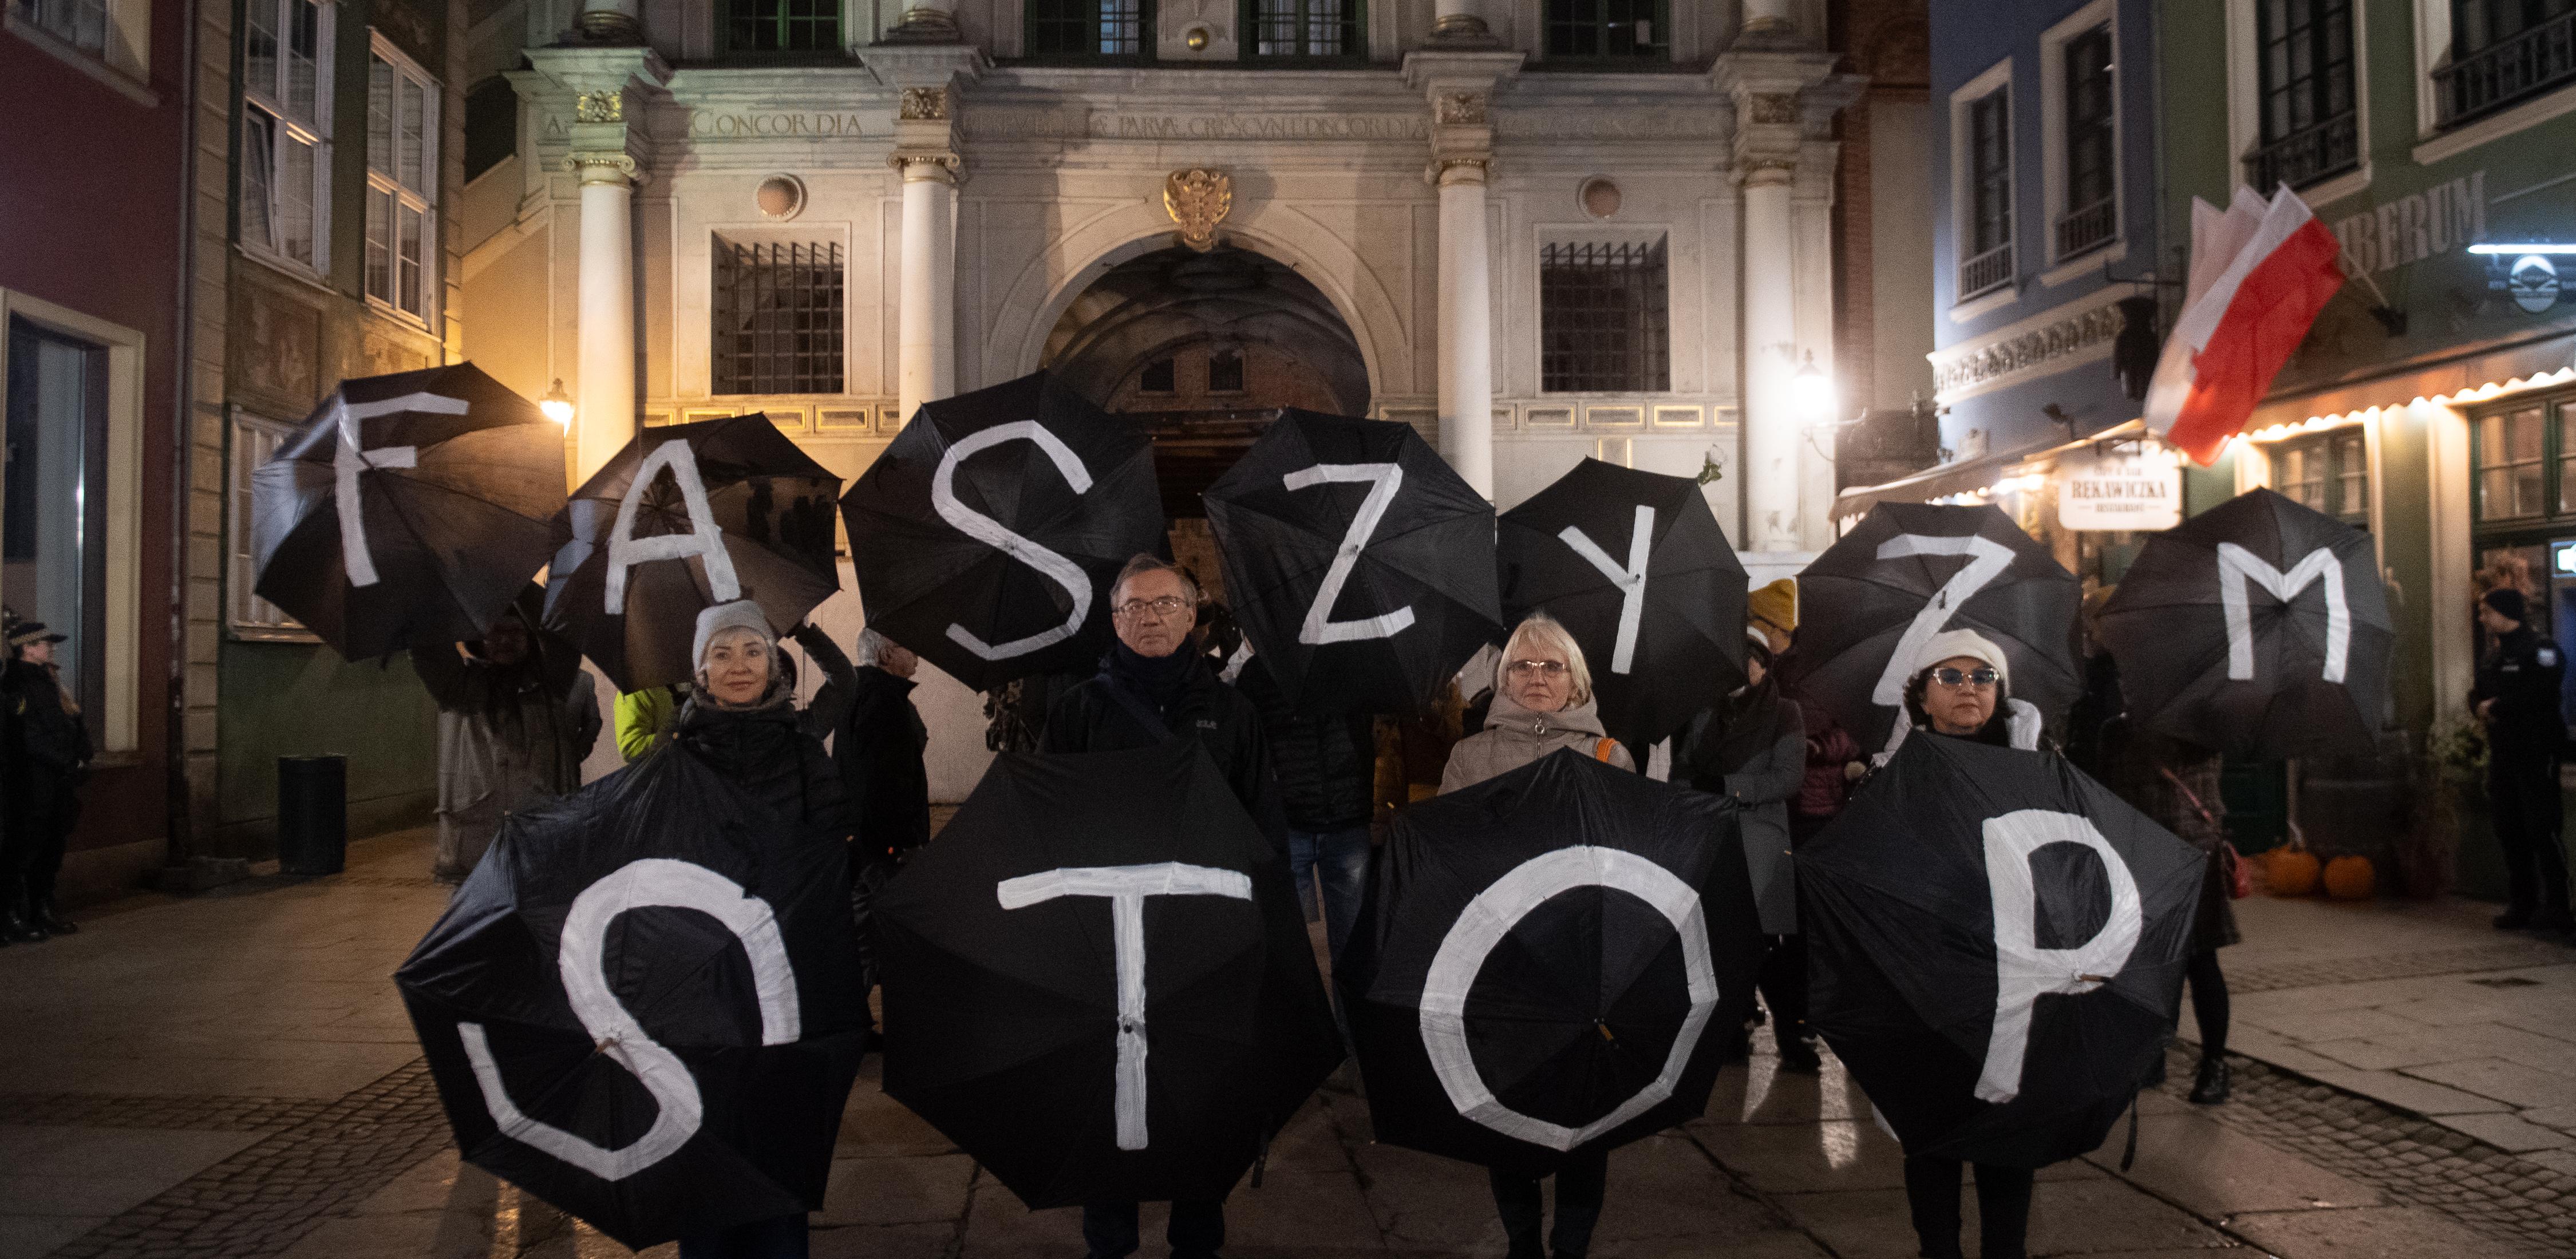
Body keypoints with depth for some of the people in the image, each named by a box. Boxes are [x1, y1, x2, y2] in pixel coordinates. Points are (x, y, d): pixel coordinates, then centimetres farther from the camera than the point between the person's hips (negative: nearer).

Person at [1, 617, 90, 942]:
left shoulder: (49, 680, 17)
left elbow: (77, 725, 14)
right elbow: (32, 738, -18)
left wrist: (81, 760, 0)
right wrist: (70, 764, -15)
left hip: (62, 779, 9)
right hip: (32, 780, -9)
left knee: (53, 846, 14)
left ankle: (43, 909, 24)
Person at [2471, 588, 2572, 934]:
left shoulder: (2541, 650, -9)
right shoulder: (2493, 655, 18)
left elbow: (2539, 695, -22)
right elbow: (2477, 694, 17)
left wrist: (2497, 706, -12)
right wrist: (2481, 706, -5)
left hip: (2536, 751, -8)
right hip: (2502, 755, 8)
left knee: (2542, 830, -9)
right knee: (2510, 831, 9)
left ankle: (2555, 907, -5)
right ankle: (2520, 905, 15)